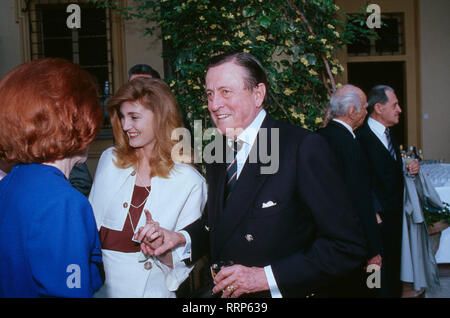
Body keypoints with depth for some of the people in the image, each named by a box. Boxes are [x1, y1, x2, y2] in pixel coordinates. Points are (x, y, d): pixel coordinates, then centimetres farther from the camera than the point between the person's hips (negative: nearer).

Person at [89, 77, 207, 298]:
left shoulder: (190, 182, -11)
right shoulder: (110, 160, 1)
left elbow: (185, 262, -8)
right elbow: (90, 223, 8)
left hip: (148, 288, -3)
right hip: (98, 286, 3)